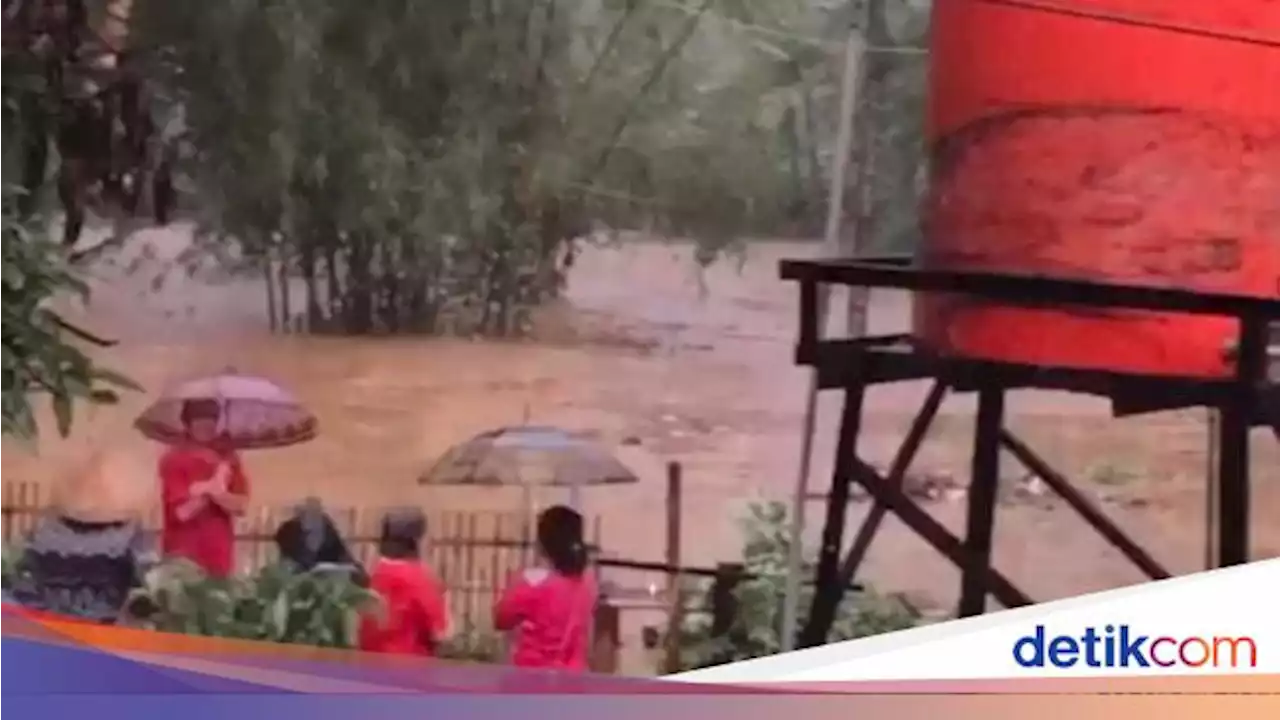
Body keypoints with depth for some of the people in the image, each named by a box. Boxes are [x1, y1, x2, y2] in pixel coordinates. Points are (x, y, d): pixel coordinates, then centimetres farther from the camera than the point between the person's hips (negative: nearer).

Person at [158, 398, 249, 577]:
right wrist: (214, 488, -8)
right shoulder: (174, 460, -4)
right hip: (183, 555, -4)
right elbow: (183, 511, -12)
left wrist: (210, 490, -15)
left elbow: (240, 505, 0)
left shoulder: (227, 459, 10)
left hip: (218, 555, 4)